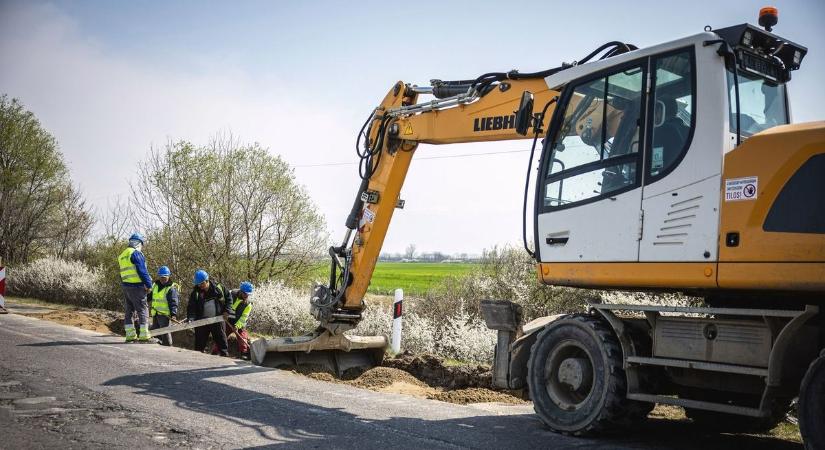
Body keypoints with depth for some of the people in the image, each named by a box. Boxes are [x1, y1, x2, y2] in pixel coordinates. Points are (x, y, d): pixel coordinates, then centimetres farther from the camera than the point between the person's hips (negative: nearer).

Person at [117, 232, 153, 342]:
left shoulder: (122, 255, 18)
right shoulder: (136, 253, -11)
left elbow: (125, 273, 19)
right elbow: (142, 271, -16)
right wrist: (149, 284, -11)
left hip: (125, 285, 9)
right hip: (136, 287, -9)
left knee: (129, 311, 12)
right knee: (142, 310, -5)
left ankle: (130, 335, 13)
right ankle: (144, 335, -7)